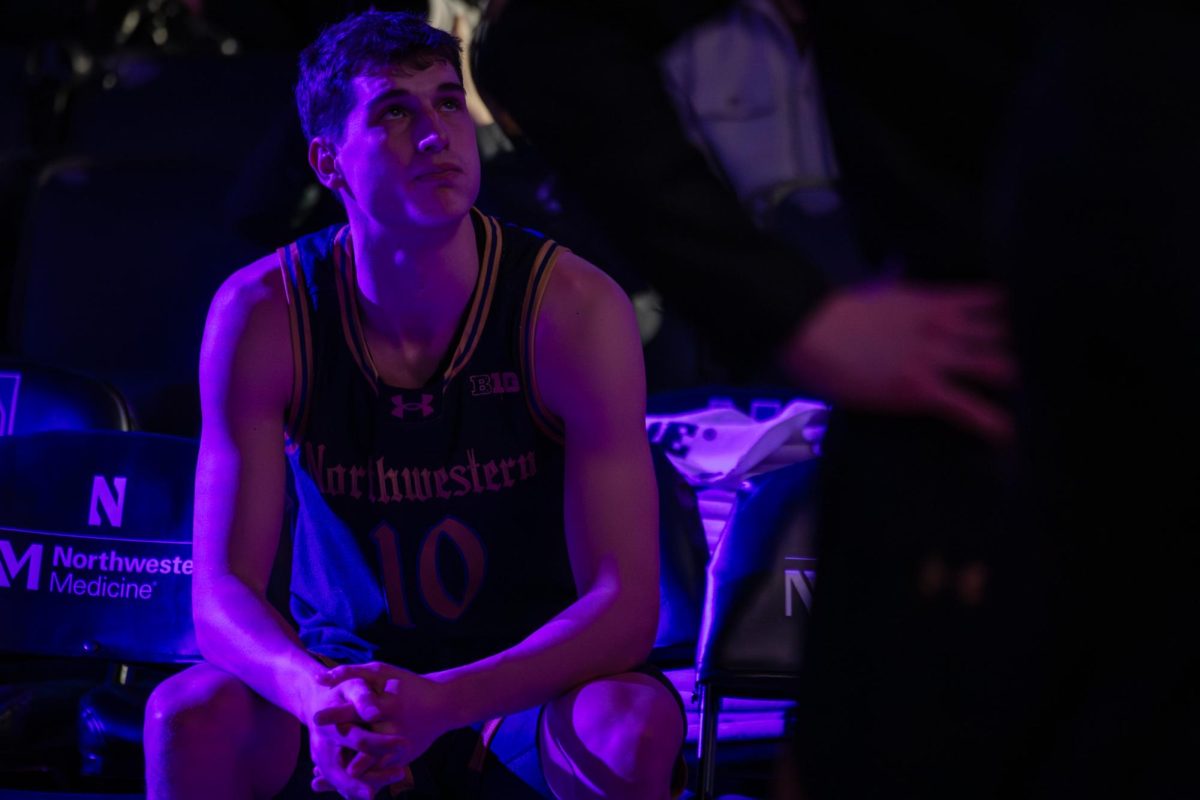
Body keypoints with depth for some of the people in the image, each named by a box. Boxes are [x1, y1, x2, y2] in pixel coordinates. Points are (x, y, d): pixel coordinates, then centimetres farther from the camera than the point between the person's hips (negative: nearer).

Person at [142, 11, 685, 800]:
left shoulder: (572, 310, -17)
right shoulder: (263, 314, -12)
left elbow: (626, 603, -20)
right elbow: (223, 593, -14)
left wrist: (443, 703, -37)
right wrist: (315, 696, -38)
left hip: (530, 693, -1)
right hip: (347, 671, 1)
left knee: (633, 726, -35)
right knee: (189, 715, -29)